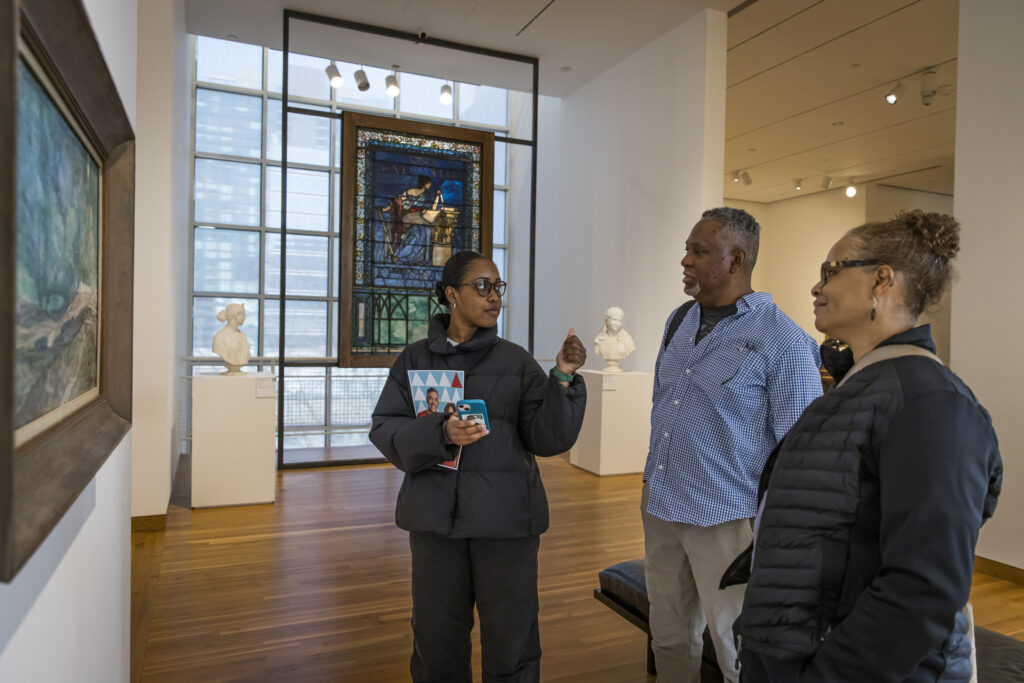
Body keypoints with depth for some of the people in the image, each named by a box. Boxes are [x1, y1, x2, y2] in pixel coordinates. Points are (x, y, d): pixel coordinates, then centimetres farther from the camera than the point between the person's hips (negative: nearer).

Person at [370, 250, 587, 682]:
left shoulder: (516, 361, -2)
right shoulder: (415, 359, 2)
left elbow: (548, 437, -6)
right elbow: (384, 430, -3)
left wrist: (564, 378, -21)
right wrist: (440, 434, -20)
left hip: (505, 514, -1)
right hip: (437, 512, 1)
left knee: (510, 636, 9)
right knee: (436, 635, 14)